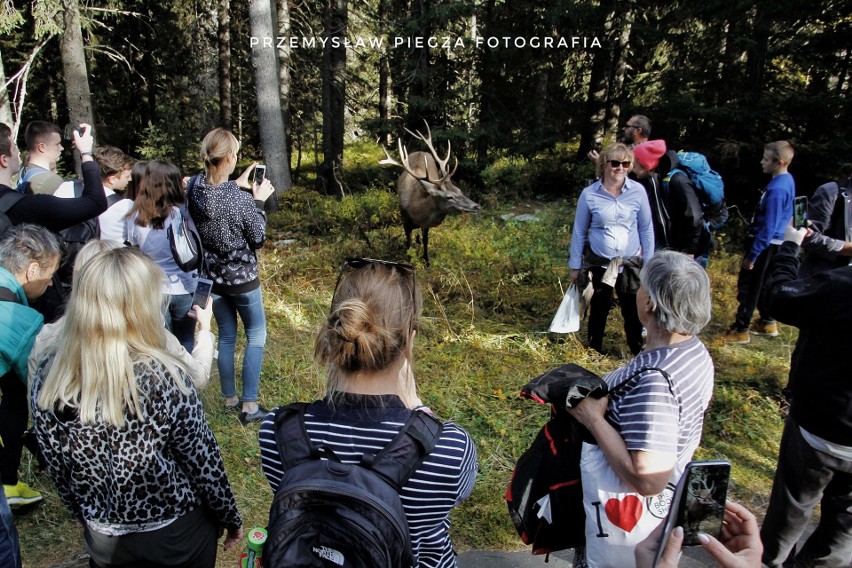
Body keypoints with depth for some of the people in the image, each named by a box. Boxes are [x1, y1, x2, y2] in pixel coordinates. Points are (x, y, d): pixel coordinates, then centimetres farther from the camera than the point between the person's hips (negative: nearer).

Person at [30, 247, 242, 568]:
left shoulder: (49, 375, -14)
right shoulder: (161, 377, -27)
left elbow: (57, 469, -1)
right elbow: (203, 459, -17)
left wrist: (91, 519, 16)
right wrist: (230, 518, -1)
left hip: (104, 540, 4)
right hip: (177, 533, -3)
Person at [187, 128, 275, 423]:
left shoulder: (193, 188, -9)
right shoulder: (241, 199, -25)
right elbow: (257, 239, -11)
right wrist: (258, 201, -3)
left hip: (212, 276, 6)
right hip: (241, 278, -5)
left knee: (226, 337, 20)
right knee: (256, 336, 12)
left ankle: (230, 398, 32)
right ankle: (249, 406, 13)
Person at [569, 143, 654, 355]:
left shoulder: (638, 191, -8)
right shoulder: (589, 194, -10)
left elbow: (646, 229, 0)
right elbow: (579, 232, -2)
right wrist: (575, 265, 2)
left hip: (630, 263, 0)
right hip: (598, 263, 0)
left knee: (633, 310, 7)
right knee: (599, 309, 14)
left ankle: (638, 353, 28)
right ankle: (594, 351, 34)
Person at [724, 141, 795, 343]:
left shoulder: (777, 189, -25)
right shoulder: (787, 180, 5)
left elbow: (768, 228, -24)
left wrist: (752, 255, -19)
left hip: (764, 243, -10)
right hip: (772, 242, 10)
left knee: (747, 285, -1)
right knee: (761, 283, 21)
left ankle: (741, 330, 7)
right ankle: (768, 322, 33)